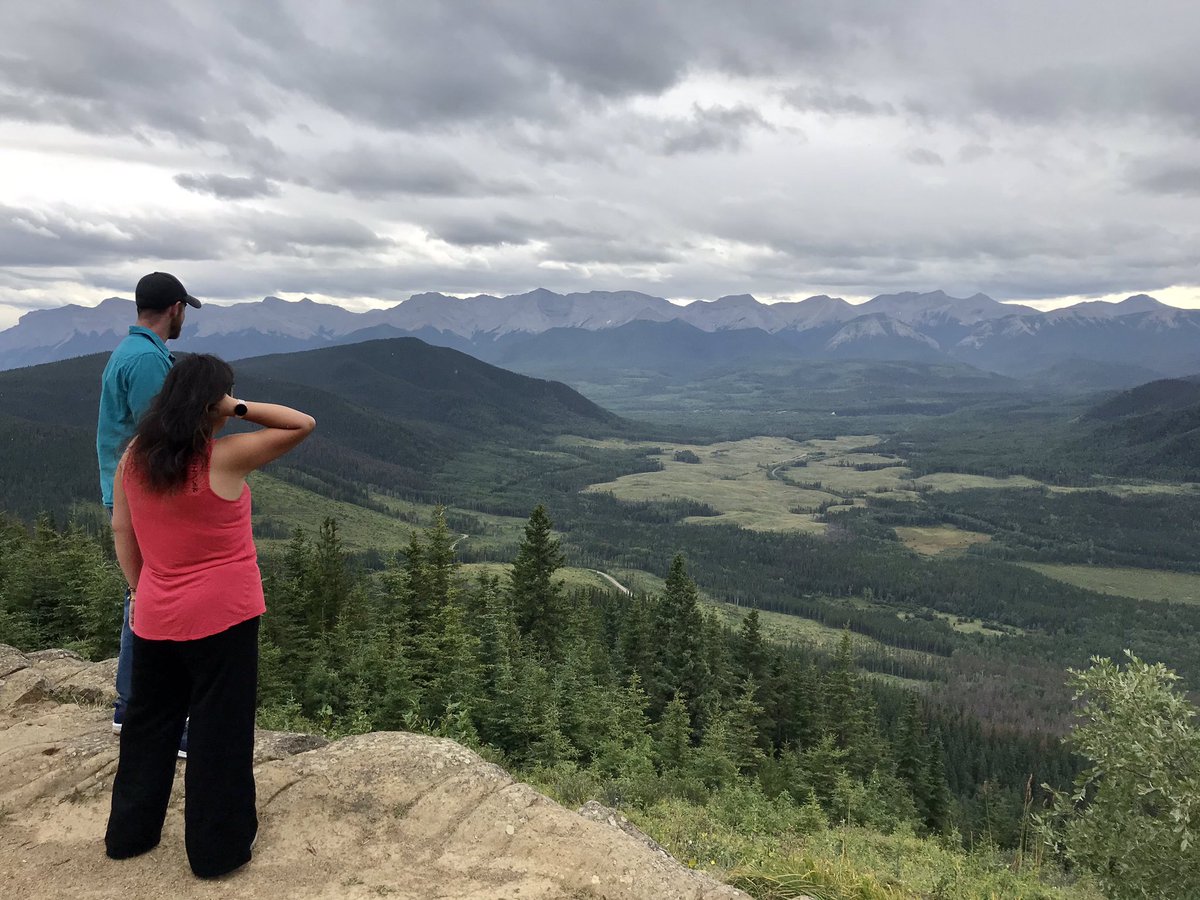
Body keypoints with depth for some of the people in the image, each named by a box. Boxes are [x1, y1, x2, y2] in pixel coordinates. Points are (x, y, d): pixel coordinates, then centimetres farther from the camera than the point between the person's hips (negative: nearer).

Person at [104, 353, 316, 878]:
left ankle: (129, 832, 36)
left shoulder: (134, 456, 1)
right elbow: (303, 424, -11)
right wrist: (239, 409, -13)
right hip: (223, 616, -5)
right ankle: (218, 848, 19)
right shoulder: (225, 457, -16)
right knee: (221, 729, 7)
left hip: (156, 617, 6)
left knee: (148, 722, 21)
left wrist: (138, 590, 16)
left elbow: (121, 528, 8)